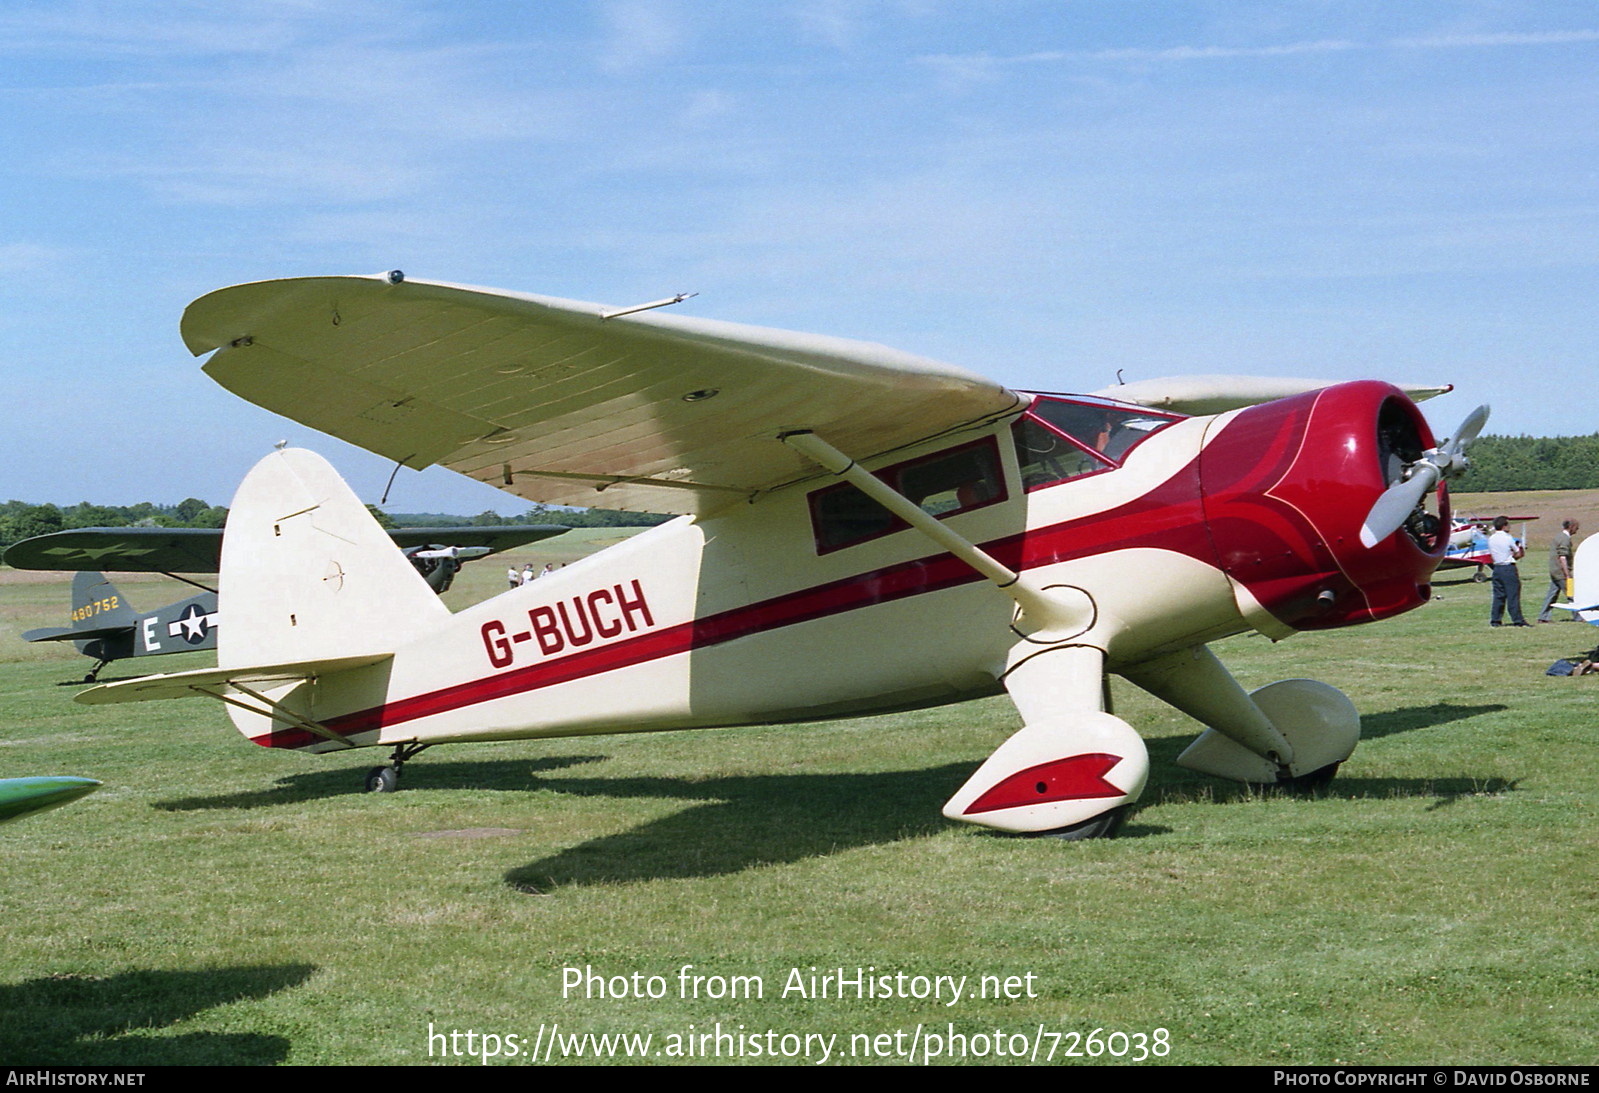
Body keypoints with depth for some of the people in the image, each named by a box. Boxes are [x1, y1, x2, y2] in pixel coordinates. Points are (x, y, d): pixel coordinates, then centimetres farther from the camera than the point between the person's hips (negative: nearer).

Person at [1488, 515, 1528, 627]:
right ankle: (1517, 620, 0)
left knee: (1498, 595, 9)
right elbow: (1519, 554, -5)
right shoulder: (1508, 538, -10)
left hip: (1497, 568, 6)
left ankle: (1495, 620, 9)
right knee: (1513, 594, -2)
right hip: (1509, 568, -6)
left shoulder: (1491, 539, 7)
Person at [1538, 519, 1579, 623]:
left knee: (1553, 594, 10)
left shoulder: (1558, 537, 16)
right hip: (1561, 572, -10)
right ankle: (1578, 616, 0)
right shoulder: (1565, 539, -15)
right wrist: (1567, 575, -22)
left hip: (1554, 571, 10)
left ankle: (1544, 617, 10)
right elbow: (1562, 558, -21)